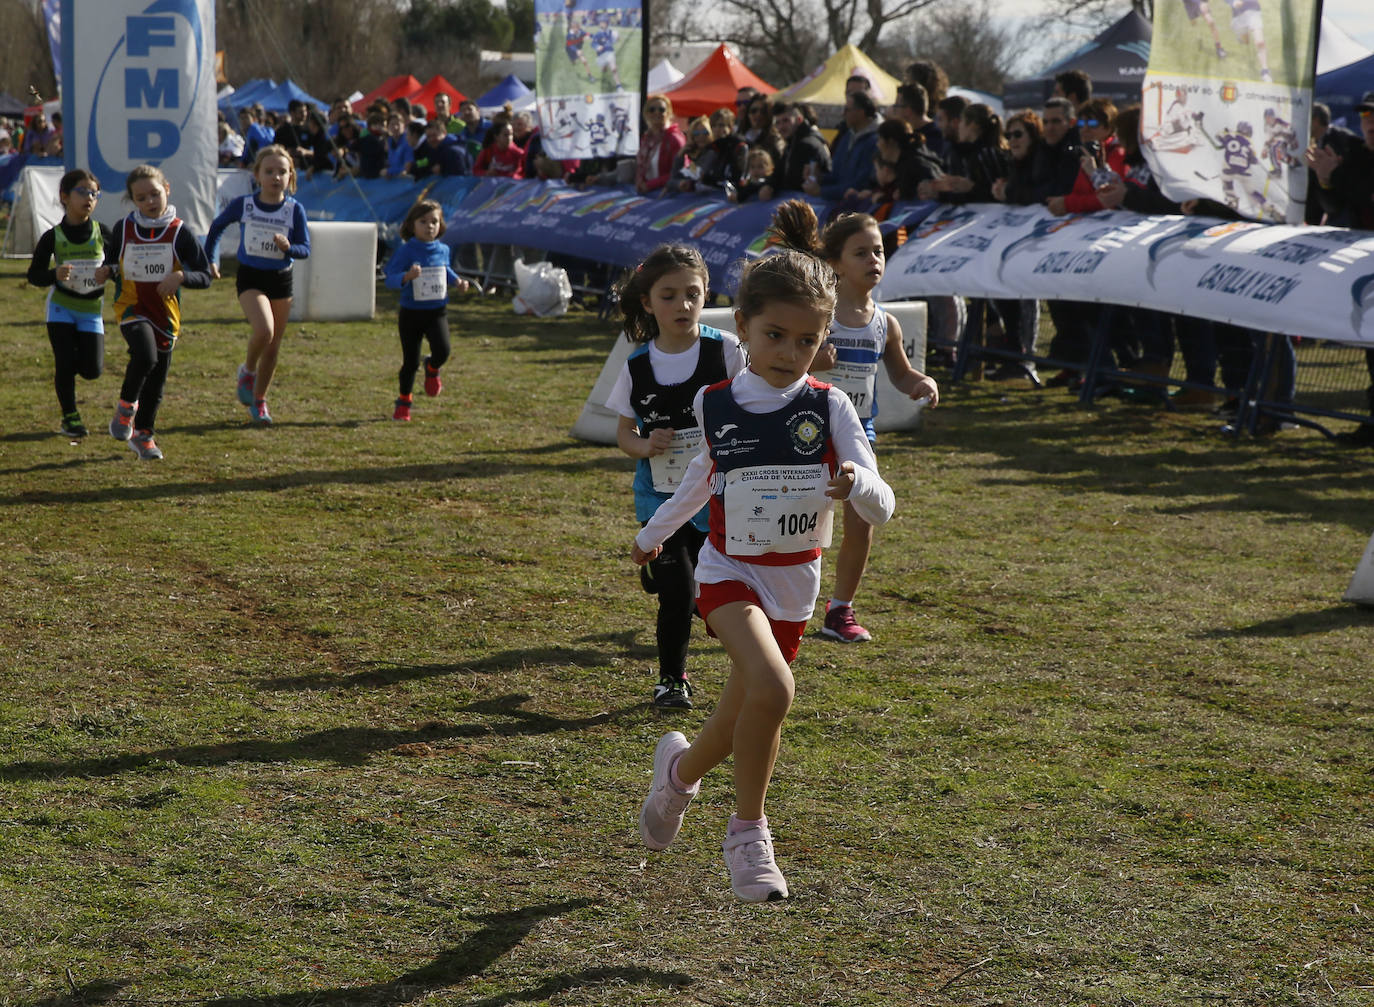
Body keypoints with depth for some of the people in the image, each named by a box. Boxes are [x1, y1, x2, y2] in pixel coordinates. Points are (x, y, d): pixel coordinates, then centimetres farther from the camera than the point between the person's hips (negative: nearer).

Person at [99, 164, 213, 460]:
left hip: (165, 312, 1)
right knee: (145, 356, -29)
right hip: (131, 307, -1)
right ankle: (126, 405, -2)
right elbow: (112, 262, 15)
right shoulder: (123, 229, -1)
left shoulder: (179, 232, -5)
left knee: (156, 381, 10)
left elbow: (205, 276, -4)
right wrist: (105, 272, -8)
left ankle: (143, 433, 31)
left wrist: (181, 276, -24)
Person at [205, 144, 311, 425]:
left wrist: (288, 247, -26)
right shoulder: (243, 205, -7)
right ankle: (247, 370, 4)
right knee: (264, 330, -26)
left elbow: (306, 249, -5)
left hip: (281, 279, 2)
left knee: (273, 346, 7)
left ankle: (259, 400, 24)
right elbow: (217, 226, 11)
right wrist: (210, 259, 14)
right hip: (250, 278, -2)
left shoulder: (294, 210, -6)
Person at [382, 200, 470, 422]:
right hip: (411, 312, -2)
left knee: (442, 350, -21)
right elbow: (390, 279, -17)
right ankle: (404, 401, 25)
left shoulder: (443, 250, 3)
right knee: (410, 362, 4)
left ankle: (432, 369, 16)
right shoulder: (406, 251, -12)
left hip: (437, 311, 3)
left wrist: (457, 282, 5)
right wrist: (407, 276, -36)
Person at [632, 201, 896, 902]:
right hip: (729, 571, -2)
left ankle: (681, 769, 48)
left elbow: (881, 509, -14)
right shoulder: (715, 405, -6)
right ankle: (748, 833, -7)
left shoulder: (829, 408, -9)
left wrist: (858, 483, -37)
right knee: (771, 689, -27)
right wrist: (656, 531, 27)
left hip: (794, 582, 2)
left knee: (744, 725, 12)